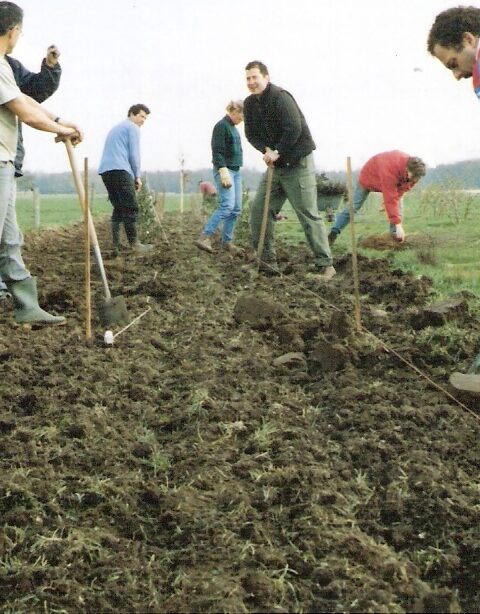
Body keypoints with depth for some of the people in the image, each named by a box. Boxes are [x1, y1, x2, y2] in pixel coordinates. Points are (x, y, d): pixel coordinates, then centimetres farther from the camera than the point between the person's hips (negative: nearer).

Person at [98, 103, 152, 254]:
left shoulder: (116, 128, 31)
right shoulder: (133, 128, 4)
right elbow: (134, 154, -4)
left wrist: (133, 175, 25)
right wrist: (137, 176, 5)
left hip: (104, 170, 9)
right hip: (120, 169, -9)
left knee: (118, 208, 10)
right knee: (131, 208, -9)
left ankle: (116, 245, 3)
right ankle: (134, 244, -14)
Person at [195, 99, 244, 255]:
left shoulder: (233, 127, 17)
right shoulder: (221, 126, -10)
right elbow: (217, 152, -17)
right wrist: (223, 171, -25)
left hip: (236, 171, 9)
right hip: (225, 170, -9)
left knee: (236, 209, 4)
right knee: (227, 205, -20)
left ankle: (227, 241, 8)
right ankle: (205, 237, -20)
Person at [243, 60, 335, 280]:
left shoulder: (280, 97, -17)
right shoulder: (250, 103, 8)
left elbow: (294, 129, -25)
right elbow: (251, 134, 9)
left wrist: (278, 153, -20)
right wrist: (266, 149, -10)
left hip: (297, 163, -8)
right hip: (275, 164, 8)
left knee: (308, 214, -8)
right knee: (259, 209, 3)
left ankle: (325, 265, -2)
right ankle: (267, 262, 12)